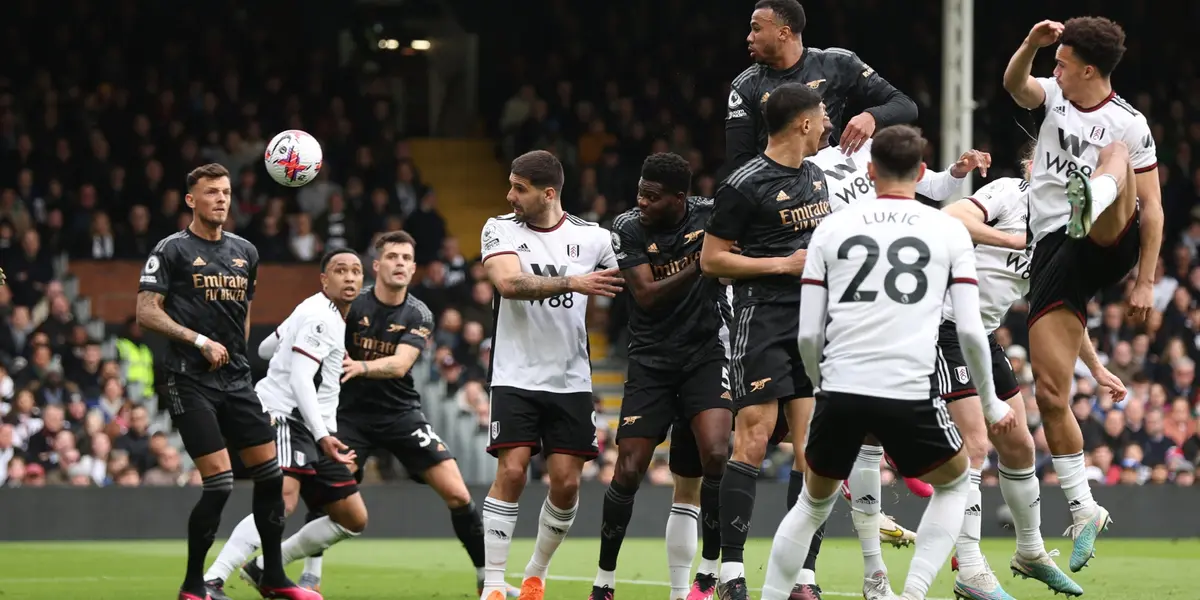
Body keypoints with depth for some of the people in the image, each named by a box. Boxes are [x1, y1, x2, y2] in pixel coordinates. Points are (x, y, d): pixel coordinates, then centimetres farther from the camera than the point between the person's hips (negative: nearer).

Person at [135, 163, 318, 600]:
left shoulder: (245, 252, 13)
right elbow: (146, 313, -10)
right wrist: (200, 341, -17)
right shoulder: (172, 250, -5)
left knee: (270, 473, 4)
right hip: (190, 382, -6)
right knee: (219, 482, -12)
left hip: (236, 381, 6)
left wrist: (234, 350, 16)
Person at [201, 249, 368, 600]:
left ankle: (264, 570, 14)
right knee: (283, 501, -32)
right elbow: (300, 380, -20)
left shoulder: (322, 315, 19)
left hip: (312, 429, 10)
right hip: (285, 416, -10)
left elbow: (265, 349, 28)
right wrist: (323, 435, -27)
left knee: (353, 520, 7)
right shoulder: (320, 318, -12)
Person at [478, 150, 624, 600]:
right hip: (516, 377, -2)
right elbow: (508, 282, -20)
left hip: (571, 380, 2)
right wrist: (572, 282, -30)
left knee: (566, 481, -2)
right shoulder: (500, 229, -2)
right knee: (511, 472, -13)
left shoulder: (591, 238, 2)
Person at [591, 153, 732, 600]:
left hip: (705, 355, -1)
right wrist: (701, 264, -25)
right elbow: (647, 295, -13)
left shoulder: (711, 217, -6)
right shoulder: (628, 228, -6)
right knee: (628, 471, -3)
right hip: (651, 361, 1)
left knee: (716, 457, -19)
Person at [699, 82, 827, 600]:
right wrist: (785, 264, -12)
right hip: (763, 319, -7)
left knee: (811, 446, 2)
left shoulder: (815, 176, 15)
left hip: (813, 323, 7)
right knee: (754, 439, -13)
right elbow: (711, 260, -8)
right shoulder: (745, 185, -10)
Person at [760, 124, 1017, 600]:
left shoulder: (832, 228, 11)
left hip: (840, 388, 2)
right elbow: (970, 331, 2)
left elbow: (808, 334, 8)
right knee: (953, 483, 23)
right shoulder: (949, 231, 8)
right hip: (910, 394, -2)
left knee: (815, 501, 23)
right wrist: (991, 403, 17)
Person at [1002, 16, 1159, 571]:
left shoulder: (1129, 124, 3)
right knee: (1051, 392, -2)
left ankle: (1095, 200, -70)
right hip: (1053, 249, 4)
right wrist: (1031, 43, -28)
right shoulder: (1054, 96, 14)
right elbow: (1014, 84, -8)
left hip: (1109, 243, -4)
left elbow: (1152, 206, 3)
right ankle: (1083, 510, 8)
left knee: (1116, 155, -32)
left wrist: (1145, 281, -3)